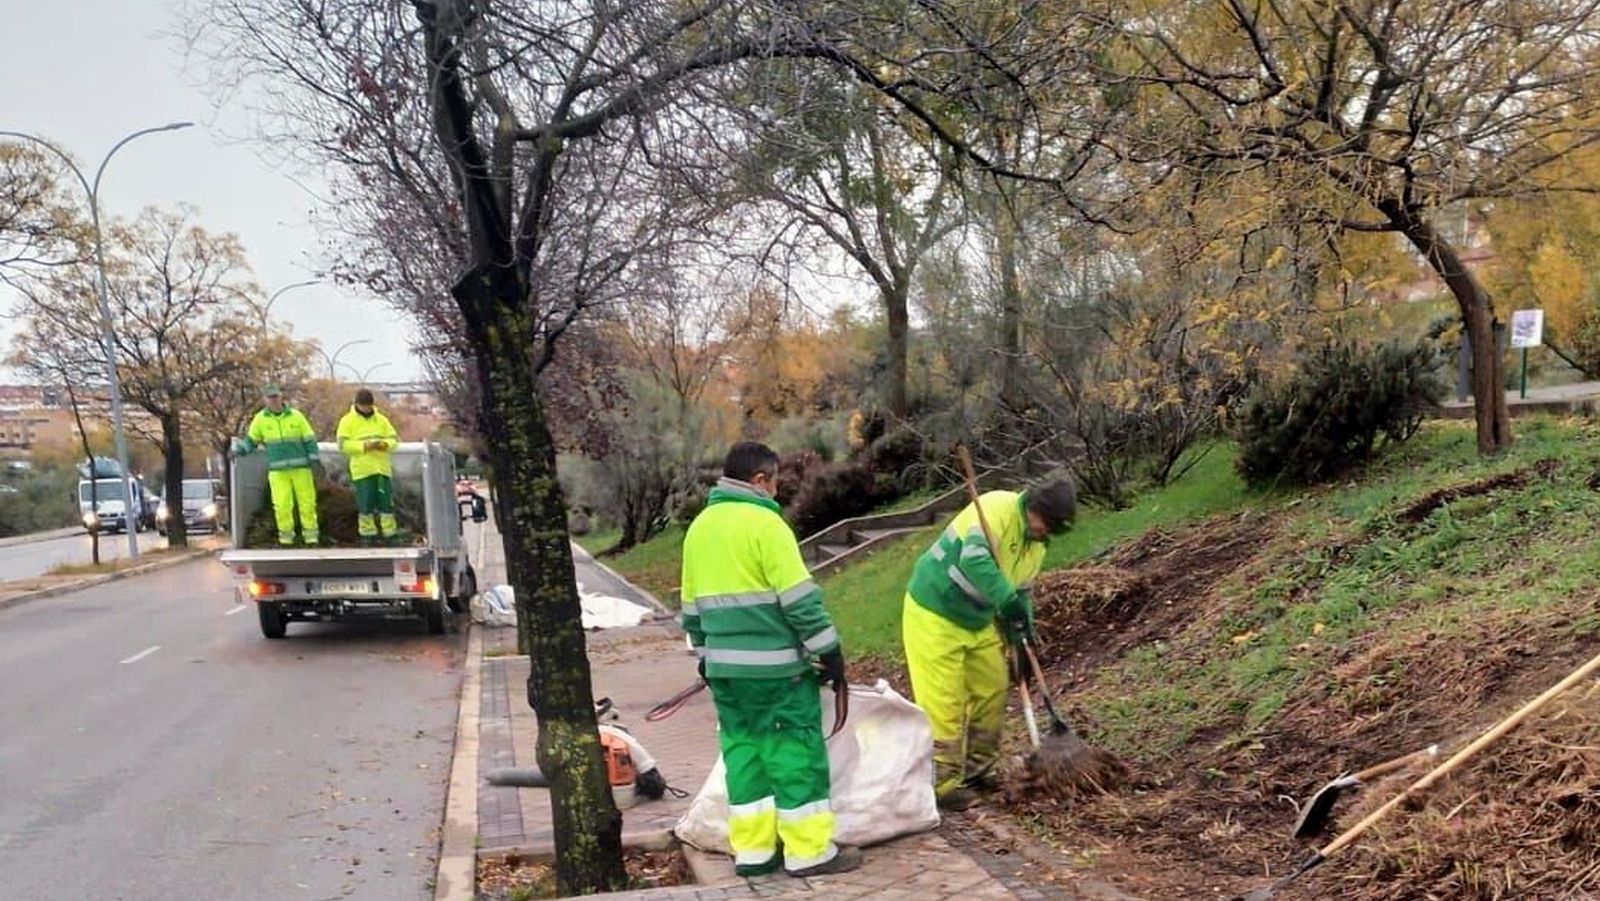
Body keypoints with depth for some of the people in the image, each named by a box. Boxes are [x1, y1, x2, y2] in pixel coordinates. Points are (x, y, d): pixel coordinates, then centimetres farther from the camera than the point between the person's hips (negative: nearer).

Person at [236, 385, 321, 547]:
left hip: (300, 467, 0)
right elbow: (251, 440, 16)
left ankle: (311, 536, 7)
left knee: (307, 502, 0)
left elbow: (309, 439, 6)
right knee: (282, 505, -5)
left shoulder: (296, 416, 4)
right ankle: (286, 537, 5)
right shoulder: (260, 419, 6)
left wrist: (313, 458, -1)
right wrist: (239, 451, 1)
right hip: (277, 471, 0)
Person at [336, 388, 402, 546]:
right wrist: (364, 446, -18)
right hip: (362, 470, -3)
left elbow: (394, 439, 11)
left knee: (386, 502, 2)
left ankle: (390, 534, 6)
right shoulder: (348, 421, 3)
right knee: (365, 504, -1)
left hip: (382, 468, 3)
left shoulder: (381, 419, 13)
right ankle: (368, 535, 7)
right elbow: (343, 444, -7)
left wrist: (384, 444, -11)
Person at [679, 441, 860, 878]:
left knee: (743, 751, 13)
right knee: (796, 751, 0)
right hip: (775, 665, -7)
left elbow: (693, 602, 18)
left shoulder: (699, 527, 11)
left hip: (724, 665, 8)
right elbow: (799, 598, -16)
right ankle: (809, 851, 5)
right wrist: (829, 651, -9)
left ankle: (752, 849, 17)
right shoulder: (763, 522, -13)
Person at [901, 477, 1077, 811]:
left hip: (978, 621, 9)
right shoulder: (996, 508, -24)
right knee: (944, 702, -7)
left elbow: (1021, 595, 12)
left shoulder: (1036, 544, 4)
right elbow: (974, 559, -40)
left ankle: (977, 769, 27)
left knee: (993, 690, 12)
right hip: (934, 613, -9)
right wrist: (1008, 601, -43)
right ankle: (943, 783, 4)